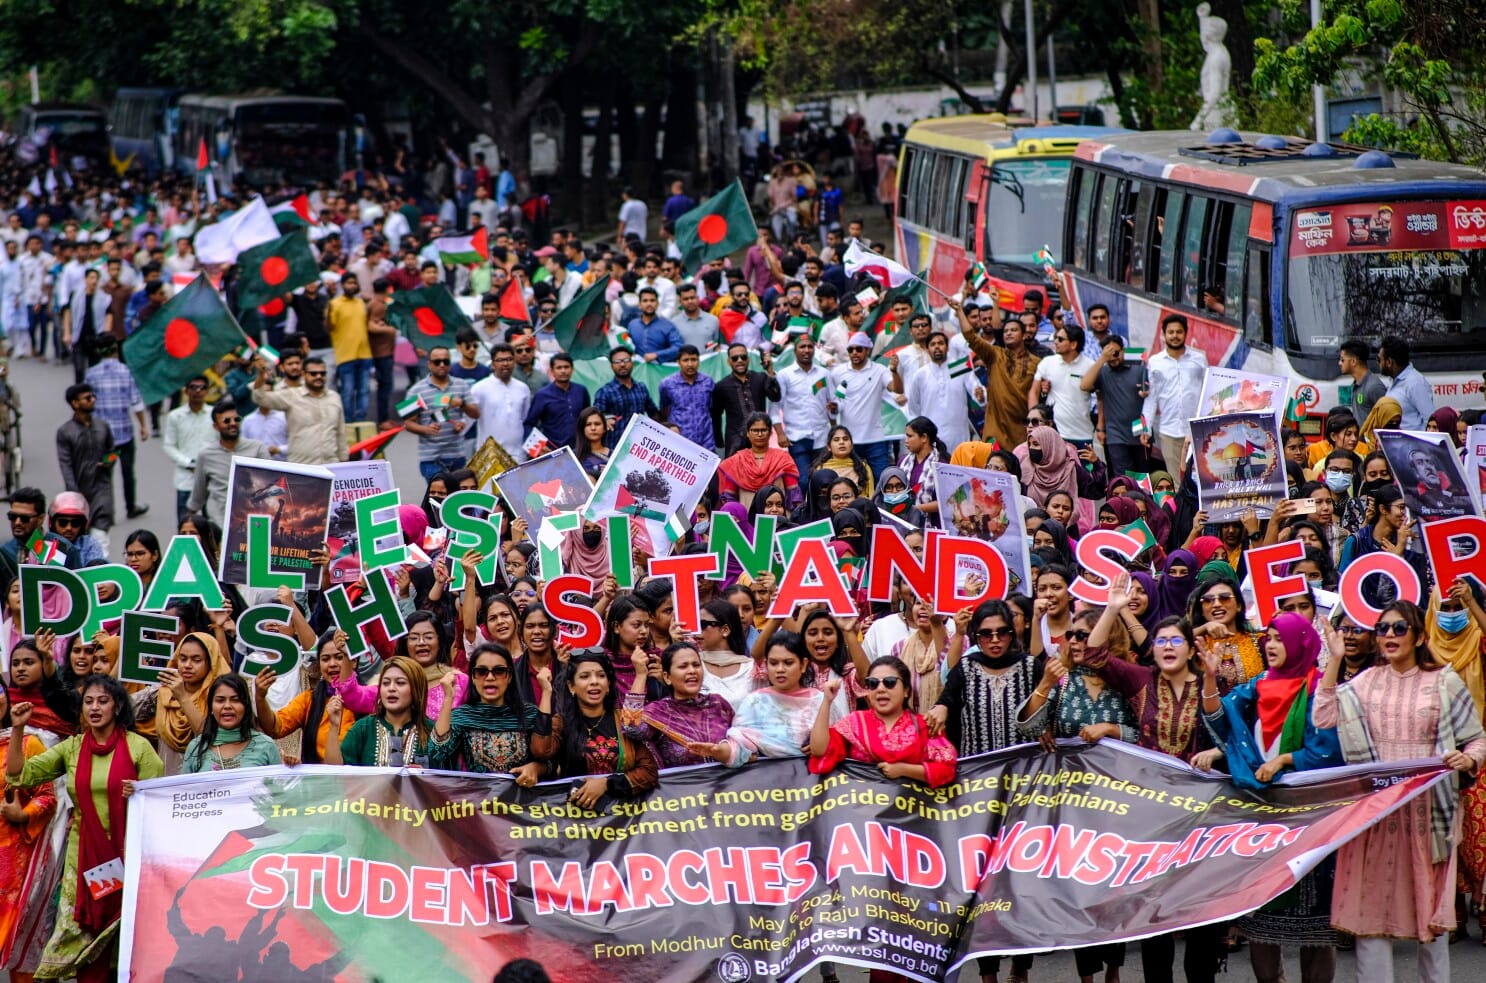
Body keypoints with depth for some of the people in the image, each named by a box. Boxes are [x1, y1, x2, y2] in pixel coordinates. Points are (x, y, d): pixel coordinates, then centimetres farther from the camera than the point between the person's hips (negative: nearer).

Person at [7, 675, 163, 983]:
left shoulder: (138, 747, -2)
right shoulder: (72, 747, 8)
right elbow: (18, 776, 5)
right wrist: (18, 729, -4)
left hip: (127, 853, -3)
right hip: (84, 854, 3)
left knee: (125, 932, -1)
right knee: (83, 936, 4)